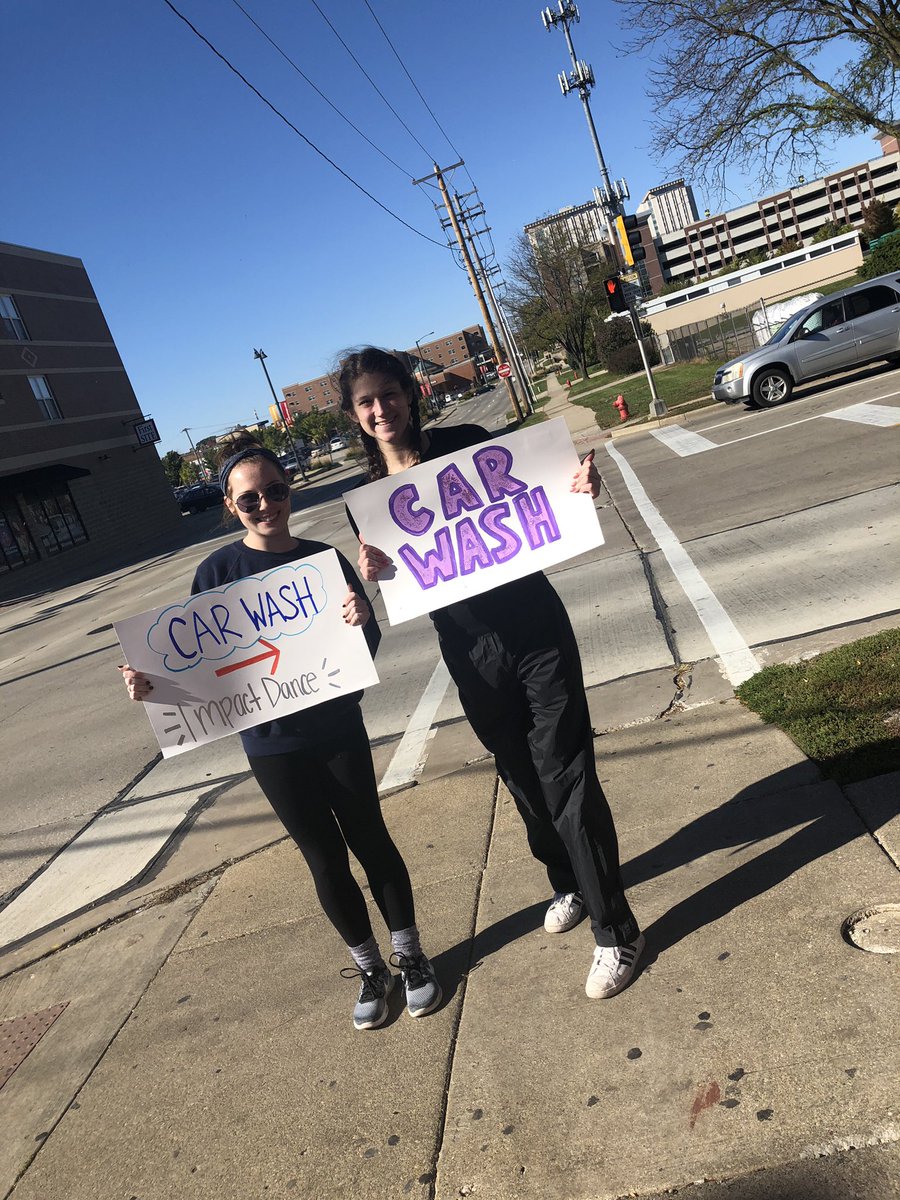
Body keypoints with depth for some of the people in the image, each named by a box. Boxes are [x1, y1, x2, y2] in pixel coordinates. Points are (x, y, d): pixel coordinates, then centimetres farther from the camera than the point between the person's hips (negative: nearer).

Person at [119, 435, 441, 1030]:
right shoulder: (217, 571, -6)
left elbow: (369, 646, -7)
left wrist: (362, 619, -30)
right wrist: (151, 681, -24)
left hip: (338, 730, 0)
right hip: (272, 743, 0)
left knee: (370, 839, 12)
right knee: (326, 859, 12)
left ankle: (411, 957, 34)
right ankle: (370, 969, 33)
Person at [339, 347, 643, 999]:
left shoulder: (464, 443, -6)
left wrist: (578, 481, -26)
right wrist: (375, 573, -21)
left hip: (536, 631, -3)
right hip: (471, 654, 4)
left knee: (565, 777, -1)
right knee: (523, 777, 19)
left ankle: (616, 932, 15)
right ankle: (568, 883, 45)